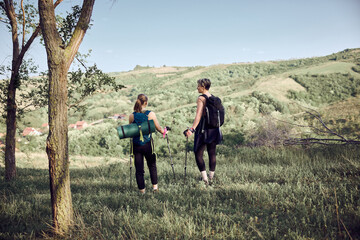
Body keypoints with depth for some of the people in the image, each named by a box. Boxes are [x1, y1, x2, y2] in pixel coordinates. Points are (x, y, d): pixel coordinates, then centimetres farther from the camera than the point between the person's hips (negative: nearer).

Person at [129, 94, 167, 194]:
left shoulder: (132, 116, -4)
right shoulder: (151, 114, -9)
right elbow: (158, 128, -1)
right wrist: (164, 131, 19)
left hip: (136, 145, 1)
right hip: (148, 144, -1)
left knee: (139, 168, 9)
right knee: (152, 165, 19)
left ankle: (142, 189, 13)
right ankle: (155, 186, 20)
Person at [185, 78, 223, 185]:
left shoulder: (201, 98, -12)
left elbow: (198, 115, -24)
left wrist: (192, 129, -32)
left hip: (203, 129, -7)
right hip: (214, 128, 7)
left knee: (198, 154, 1)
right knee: (212, 153, 12)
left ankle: (204, 179, -1)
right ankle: (211, 178, 21)